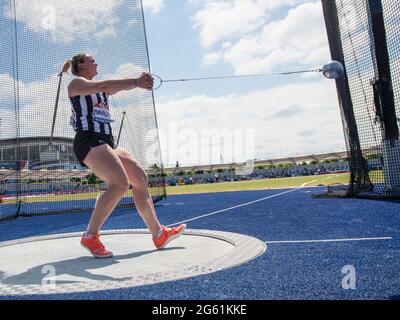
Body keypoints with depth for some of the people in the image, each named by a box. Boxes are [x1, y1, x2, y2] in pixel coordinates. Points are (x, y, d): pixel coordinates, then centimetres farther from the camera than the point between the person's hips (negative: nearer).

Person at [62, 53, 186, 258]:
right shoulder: (77, 83, 3)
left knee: (140, 178, 4)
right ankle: (90, 237, -14)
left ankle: (159, 235, 9)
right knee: (120, 183, -26)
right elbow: (105, 85, -15)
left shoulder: (97, 89, 29)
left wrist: (139, 81, -3)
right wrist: (136, 82, -23)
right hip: (89, 142, -9)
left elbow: (114, 88, 14)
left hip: (106, 143, 9)